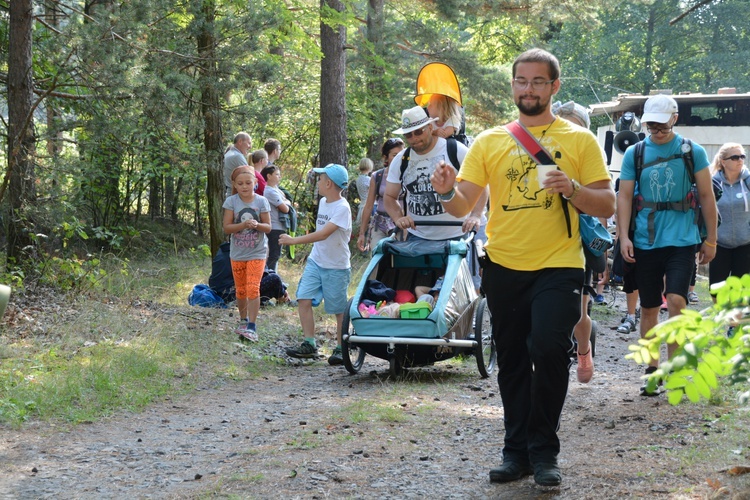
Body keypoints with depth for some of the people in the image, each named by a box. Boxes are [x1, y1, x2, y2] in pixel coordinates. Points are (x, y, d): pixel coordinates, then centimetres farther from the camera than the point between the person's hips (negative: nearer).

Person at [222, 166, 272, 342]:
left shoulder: (261, 202, -6)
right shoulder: (231, 202, -6)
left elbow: (268, 227, -4)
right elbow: (226, 227, -10)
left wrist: (257, 225, -25)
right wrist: (243, 225, -26)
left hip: (257, 253, -2)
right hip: (237, 253, 2)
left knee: (253, 289, -12)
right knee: (240, 290, 14)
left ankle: (251, 327, -13)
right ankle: (244, 321, 34)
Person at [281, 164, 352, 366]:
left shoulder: (342, 208, -19)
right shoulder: (323, 202, 7)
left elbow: (323, 234, -27)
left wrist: (294, 240, -26)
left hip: (336, 267, -7)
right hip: (315, 261, 7)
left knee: (339, 309, 3)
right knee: (304, 299, -5)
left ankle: (341, 349, 14)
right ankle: (309, 344, 0)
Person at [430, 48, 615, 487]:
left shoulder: (579, 139, 3)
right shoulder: (489, 142, 8)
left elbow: (607, 207, 0)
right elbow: (463, 205, 3)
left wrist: (572, 188, -18)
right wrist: (448, 192, -20)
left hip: (558, 268, -3)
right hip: (504, 266, 3)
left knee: (549, 349, -19)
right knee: (512, 363, 11)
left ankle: (544, 450, -4)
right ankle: (517, 450, 23)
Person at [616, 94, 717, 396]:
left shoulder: (693, 152, 1)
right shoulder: (634, 154, 4)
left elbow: (706, 196, 5)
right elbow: (624, 196, 4)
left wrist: (711, 239, 3)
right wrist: (623, 237, -6)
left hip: (682, 240, -2)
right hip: (645, 243, 2)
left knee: (675, 301, -16)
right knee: (649, 308, 8)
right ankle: (652, 369, 20)